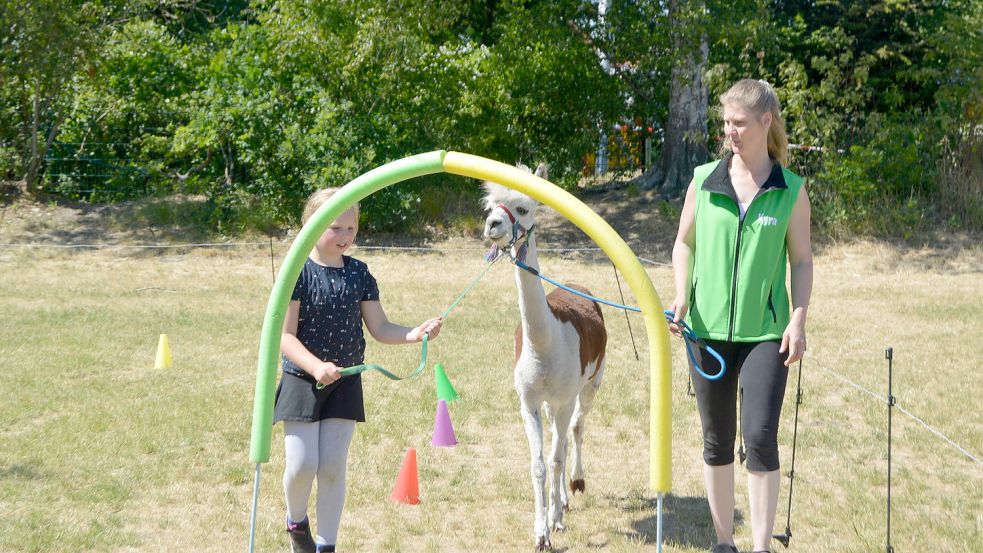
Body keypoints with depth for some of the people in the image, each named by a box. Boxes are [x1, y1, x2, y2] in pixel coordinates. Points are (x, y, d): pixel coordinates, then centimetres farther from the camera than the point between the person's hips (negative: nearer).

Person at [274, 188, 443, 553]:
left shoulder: (359, 273, 2)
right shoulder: (298, 272, -12)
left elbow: (380, 328, 4)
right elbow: (285, 335, -16)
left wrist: (416, 333, -14)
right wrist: (316, 366, -31)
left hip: (344, 383, 3)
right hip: (302, 381, -3)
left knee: (333, 467, 5)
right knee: (302, 465, -4)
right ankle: (296, 522, 27)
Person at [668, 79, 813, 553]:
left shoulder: (791, 191, -2)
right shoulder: (704, 180, 1)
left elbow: (802, 261, 3)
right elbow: (684, 244, 11)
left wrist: (798, 322, -7)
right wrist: (681, 297, -4)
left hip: (765, 333, -2)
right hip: (708, 329, 2)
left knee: (760, 437, -11)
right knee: (717, 441, 11)